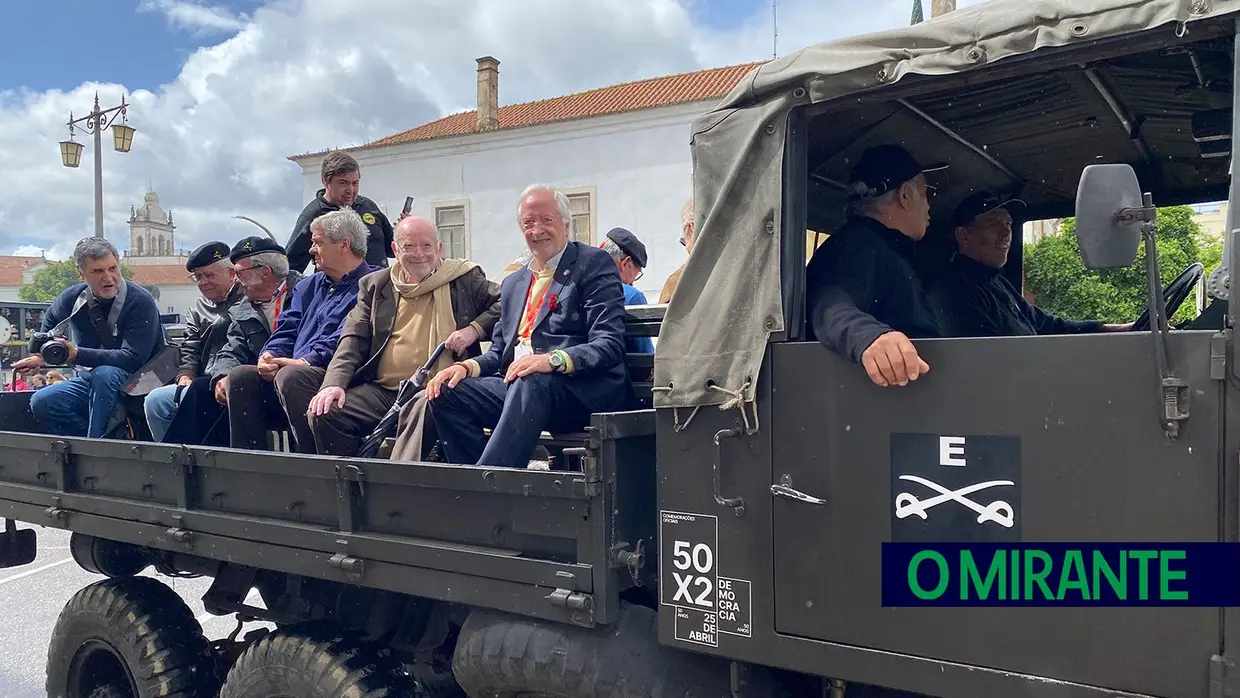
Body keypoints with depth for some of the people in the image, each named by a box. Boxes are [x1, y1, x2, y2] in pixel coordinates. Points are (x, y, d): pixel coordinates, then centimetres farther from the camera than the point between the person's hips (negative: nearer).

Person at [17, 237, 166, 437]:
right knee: (41, 402, -16)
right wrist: (41, 356, 16)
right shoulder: (72, 298, 0)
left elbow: (133, 359, -26)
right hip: (92, 382, 6)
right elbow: (49, 324, 27)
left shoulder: (141, 302, -18)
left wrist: (77, 355, -30)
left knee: (104, 373, -36)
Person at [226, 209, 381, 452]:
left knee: (290, 376, -34)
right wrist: (270, 355, -2)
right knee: (240, 376, -10)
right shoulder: (309, 286, 26)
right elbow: (287, 329, 19)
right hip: (298, 370, 8)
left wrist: (306, 361, -21)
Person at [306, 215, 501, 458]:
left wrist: (474, 329, -10)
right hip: (382, 390, 4)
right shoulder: (375, 285, 18)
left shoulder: (465, 279, 11)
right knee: (324, 413, -17)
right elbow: (353, 339, 11)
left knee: (423, 411, -38)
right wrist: (334, 383, -6)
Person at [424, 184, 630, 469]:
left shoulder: (594, 264, 2)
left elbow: (609, 344, -10)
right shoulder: (513, 283, 24)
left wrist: (553, 360, -26)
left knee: (530, 383, -36)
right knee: (447, 393, -16)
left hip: (579, 391, -6)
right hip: (516, 388, 6)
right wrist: (467, 366, 0)